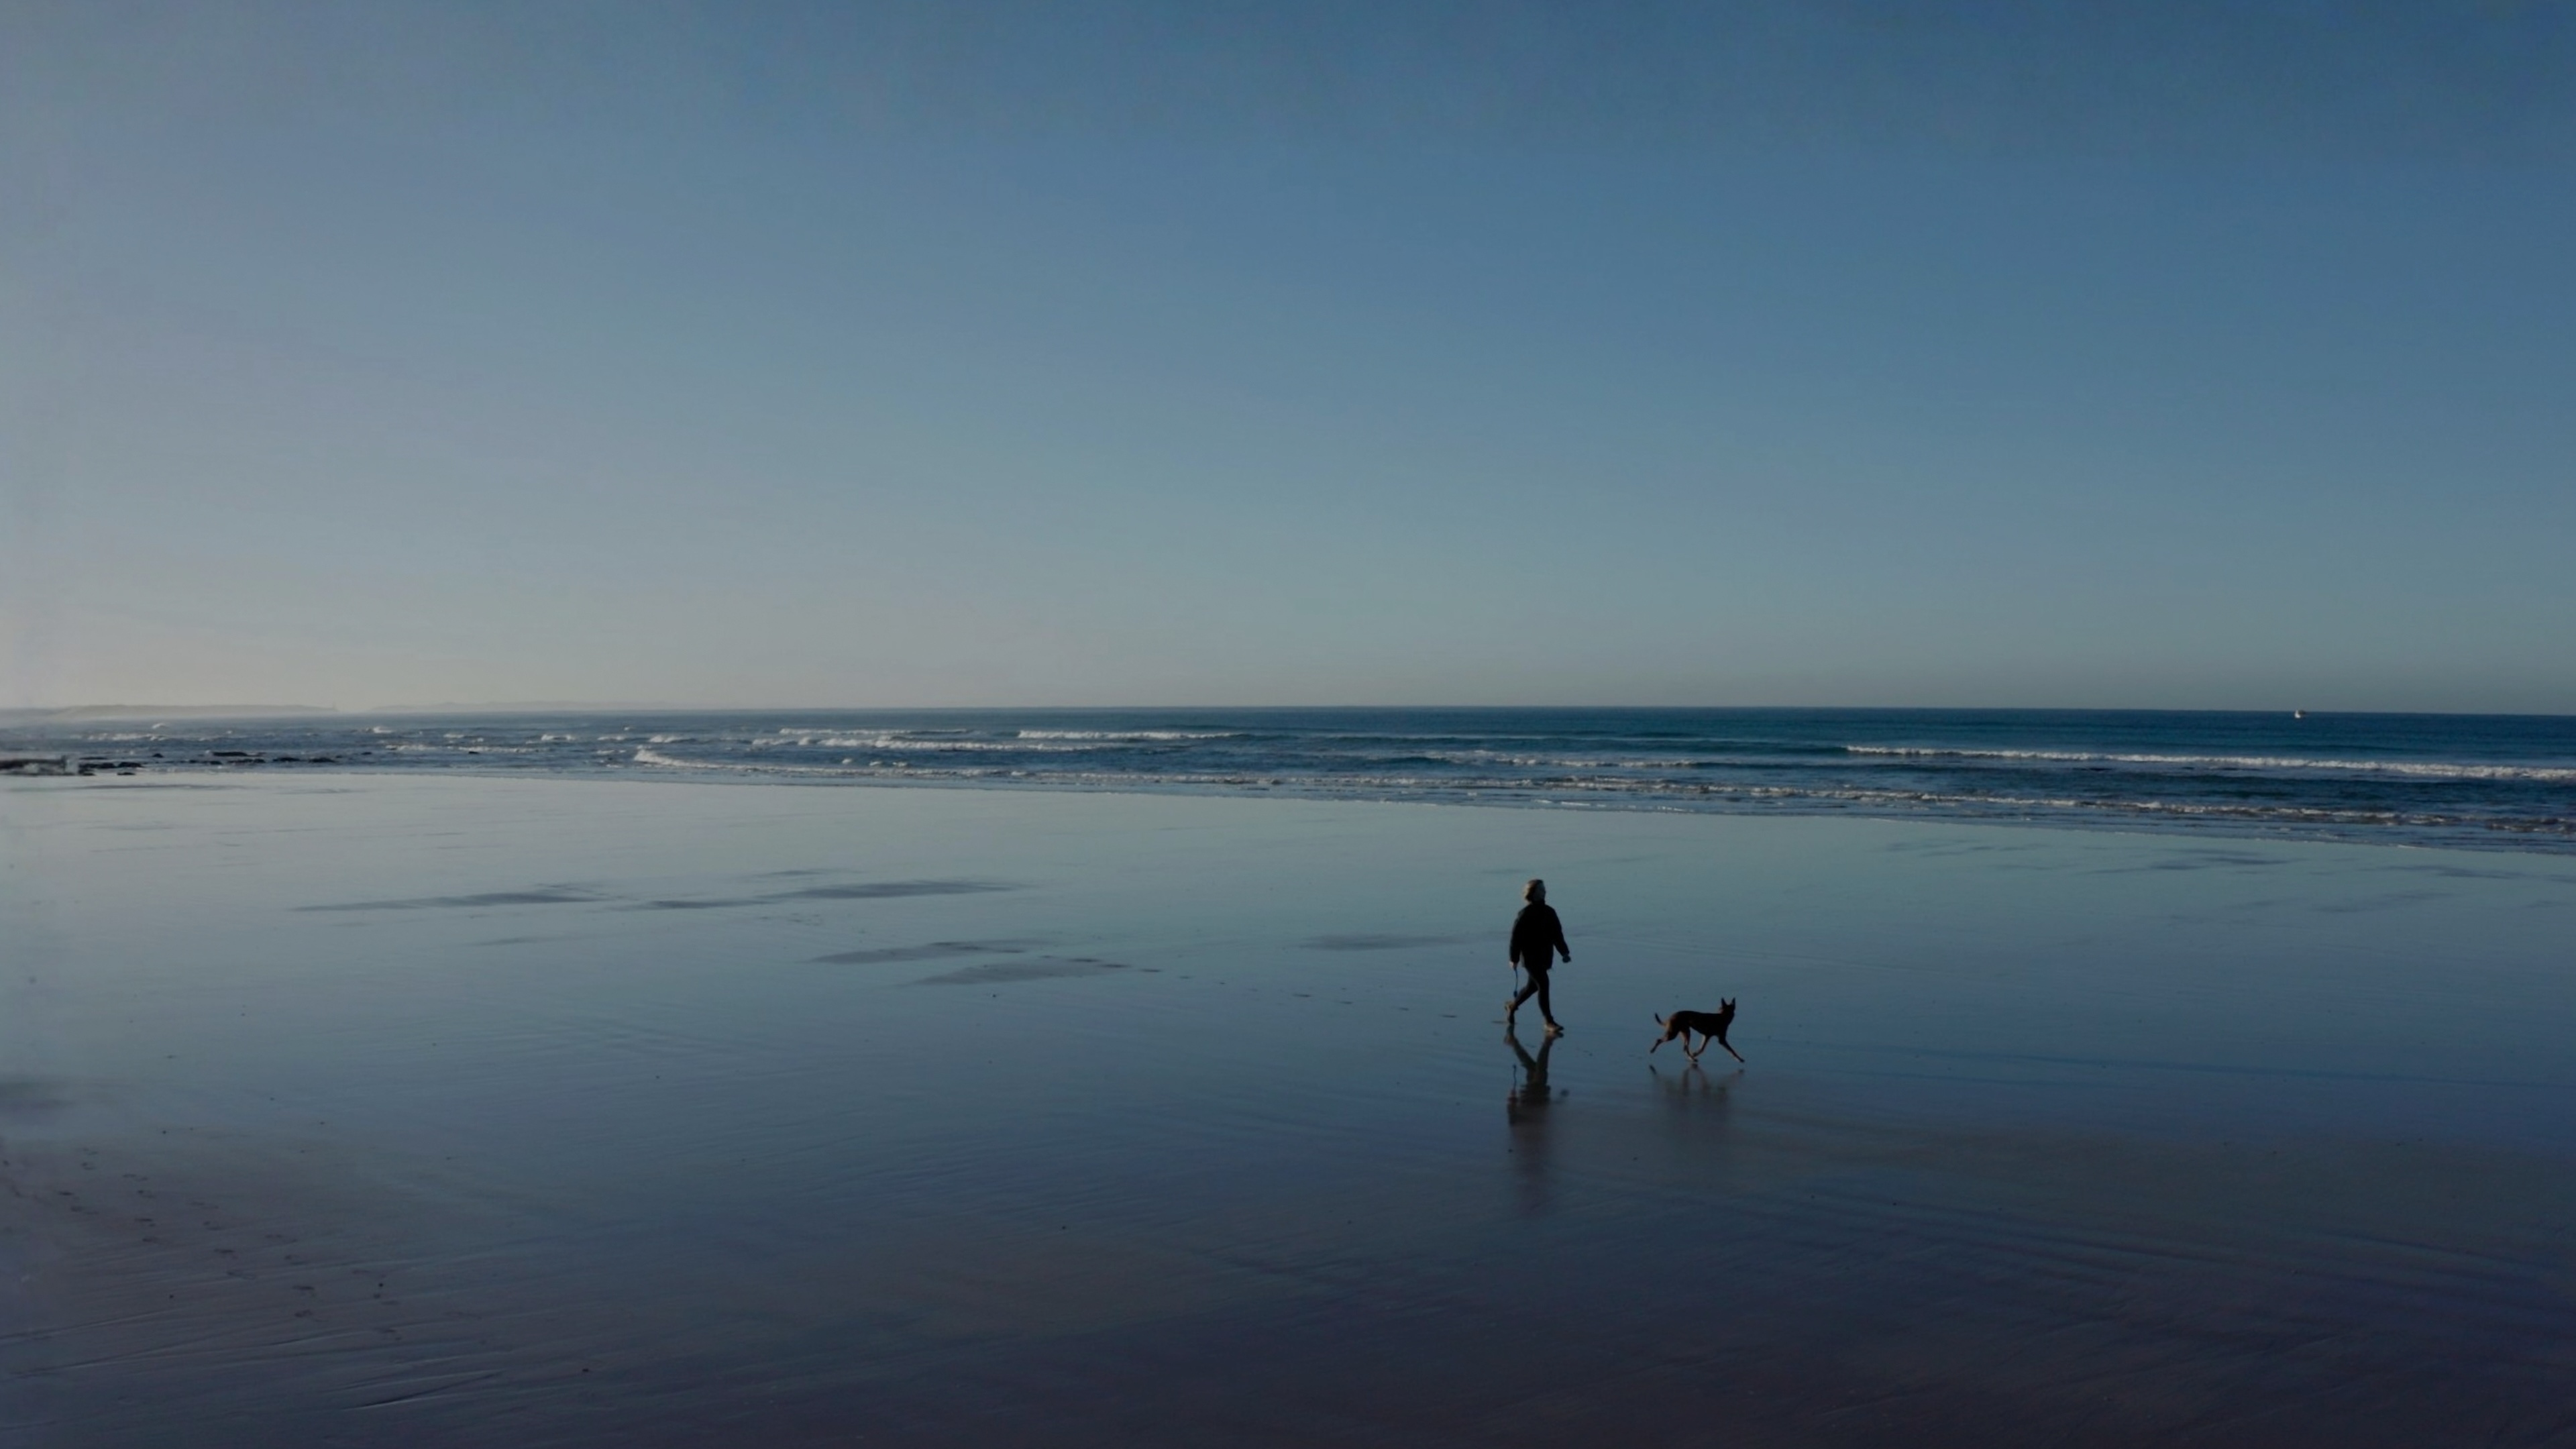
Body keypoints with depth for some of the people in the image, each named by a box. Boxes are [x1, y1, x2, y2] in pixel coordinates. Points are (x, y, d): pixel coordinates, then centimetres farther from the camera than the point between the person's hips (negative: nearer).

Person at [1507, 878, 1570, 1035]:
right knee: (1543, 985, -13)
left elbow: (1557, 934, 13)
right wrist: (1514, 959, -13)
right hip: (1531, 957, -7)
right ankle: (1549, 1022, -10)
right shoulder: (1525, 914, -12)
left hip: (1544, 957, 7)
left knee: (1533, 986, 17)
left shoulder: (1549, 913, 8)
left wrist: (1564, 952, 5)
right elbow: (1516, 936, -12)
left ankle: (1511, 1008, 38)